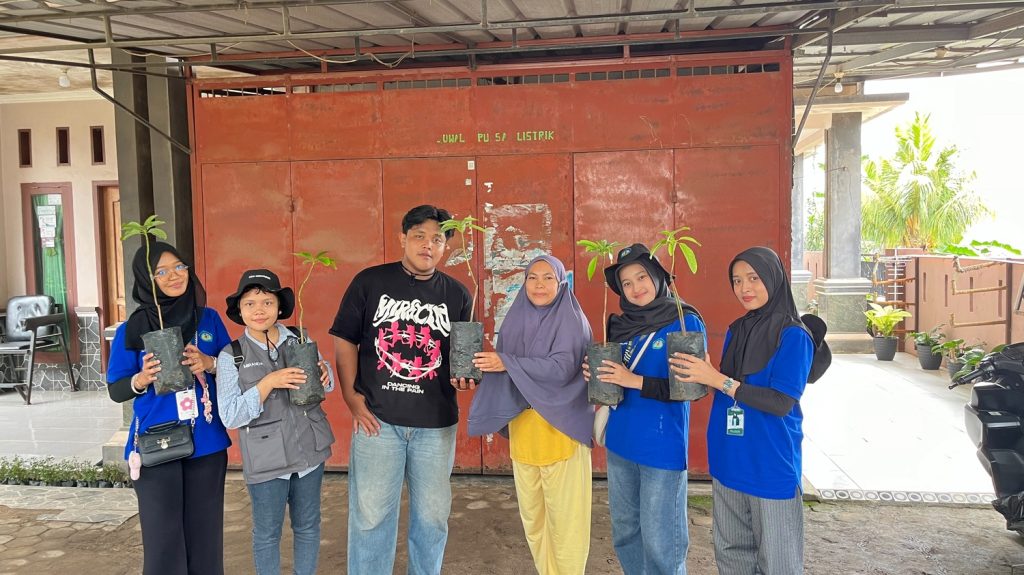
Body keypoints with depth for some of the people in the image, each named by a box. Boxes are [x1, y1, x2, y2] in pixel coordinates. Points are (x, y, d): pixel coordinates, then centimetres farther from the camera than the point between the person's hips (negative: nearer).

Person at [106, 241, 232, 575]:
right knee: (163, 535, 3)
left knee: (205, 531, 10)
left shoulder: (209, 320, 3)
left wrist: (210, 364, -12)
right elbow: (115, 390, 1)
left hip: (207, 442, 2)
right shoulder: (131, 331, -3)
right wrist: (141, 380, -19)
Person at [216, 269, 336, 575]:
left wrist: (325, 376, -13)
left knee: (308, 526, 17)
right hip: (266, 458, -3)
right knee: (267, 533, 11)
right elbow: (230, 417, -13)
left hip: (309, 449, 3)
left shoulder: (300, 341, 0)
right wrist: (268, 383, -24)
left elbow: (324, 387, 12)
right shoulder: (231, 355, -8)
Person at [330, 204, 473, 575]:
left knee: (432, 515, 12)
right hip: (377, 419, -2)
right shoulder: (370, 281, 0)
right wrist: (352, 398, -6)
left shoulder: (457, 294, 6)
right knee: (370, 514, 4)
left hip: (436, 423, 2)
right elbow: (344, 340, 2)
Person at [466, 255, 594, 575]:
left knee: (564, 515, -1)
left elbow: (561, 368, -20)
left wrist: (507, 363, -25)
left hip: (561, 429, -5)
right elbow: (501, 371, 11)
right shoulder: (516, 321, 10)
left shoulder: (572, 321, -6)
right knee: (531, 514, 12)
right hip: (522, 430, 5)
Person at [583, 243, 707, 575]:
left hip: (663, 446, -5)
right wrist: (597, 375, -5)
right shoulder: (621, 325, 8)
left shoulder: (685, 321, -8)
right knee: (624, 531, 16)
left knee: (659, 539, 3)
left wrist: (634, 381, -19)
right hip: (620, 442, 6)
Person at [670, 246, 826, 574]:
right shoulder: (735, 332, 8)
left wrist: (718, 380, -22)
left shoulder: (793, 336, -12)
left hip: (771, 465, -6)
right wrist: (703, 376, -4)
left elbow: (781, 403, -20)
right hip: (728, 462, 6)